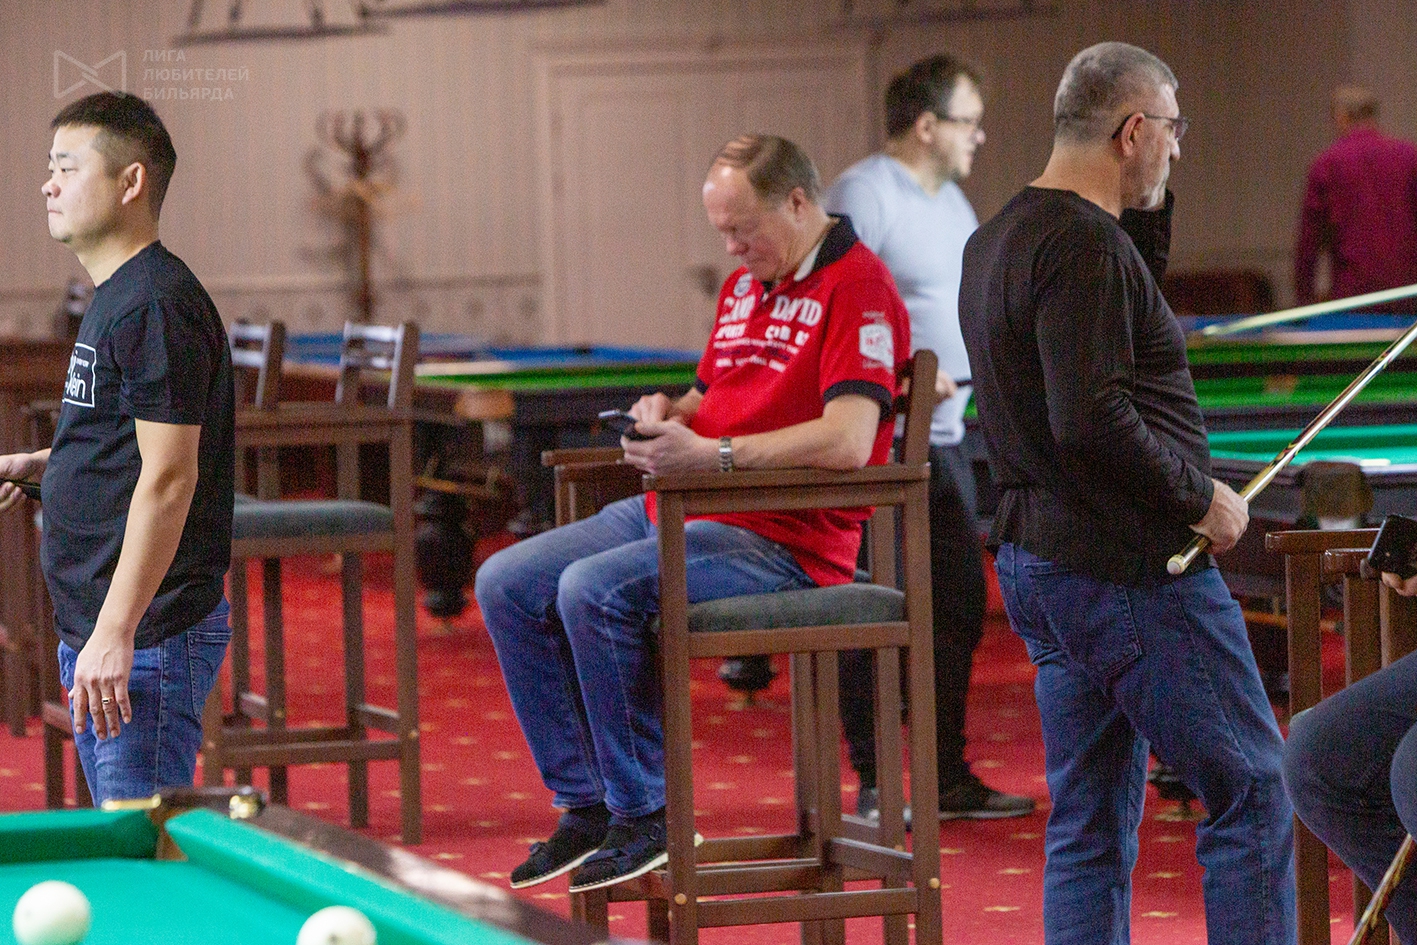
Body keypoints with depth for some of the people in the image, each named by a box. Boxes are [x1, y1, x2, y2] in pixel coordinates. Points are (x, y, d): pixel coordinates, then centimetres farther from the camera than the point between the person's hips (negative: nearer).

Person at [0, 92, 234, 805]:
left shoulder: (156, 305, -15)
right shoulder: (115, 298, 17)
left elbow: (168, 477, -21)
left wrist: (115, 633, -25)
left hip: (144, 639, -11)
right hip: (95, 631, 11)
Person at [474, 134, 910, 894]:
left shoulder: (858, 289, -11)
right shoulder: (744, 286, 19)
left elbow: (848, 441, -23)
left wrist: (711, 453, -27)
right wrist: (670, 415, 5)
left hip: (778, 539, -10)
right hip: (678, 513, 10)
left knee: (595, 589, -30)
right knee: (506, 584, -2)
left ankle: (645, 813, -17)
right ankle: (586, 803, -1)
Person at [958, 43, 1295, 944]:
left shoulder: (999, 238, 15)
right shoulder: (1085, 243, -17)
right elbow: (1094, 421, -25)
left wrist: (1150, 210, 17)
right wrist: (1201, 496, -14)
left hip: (1037, 557, 10)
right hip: (1130, 565, -10)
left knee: (1090, 826, 11)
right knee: (1253, 793, -4)